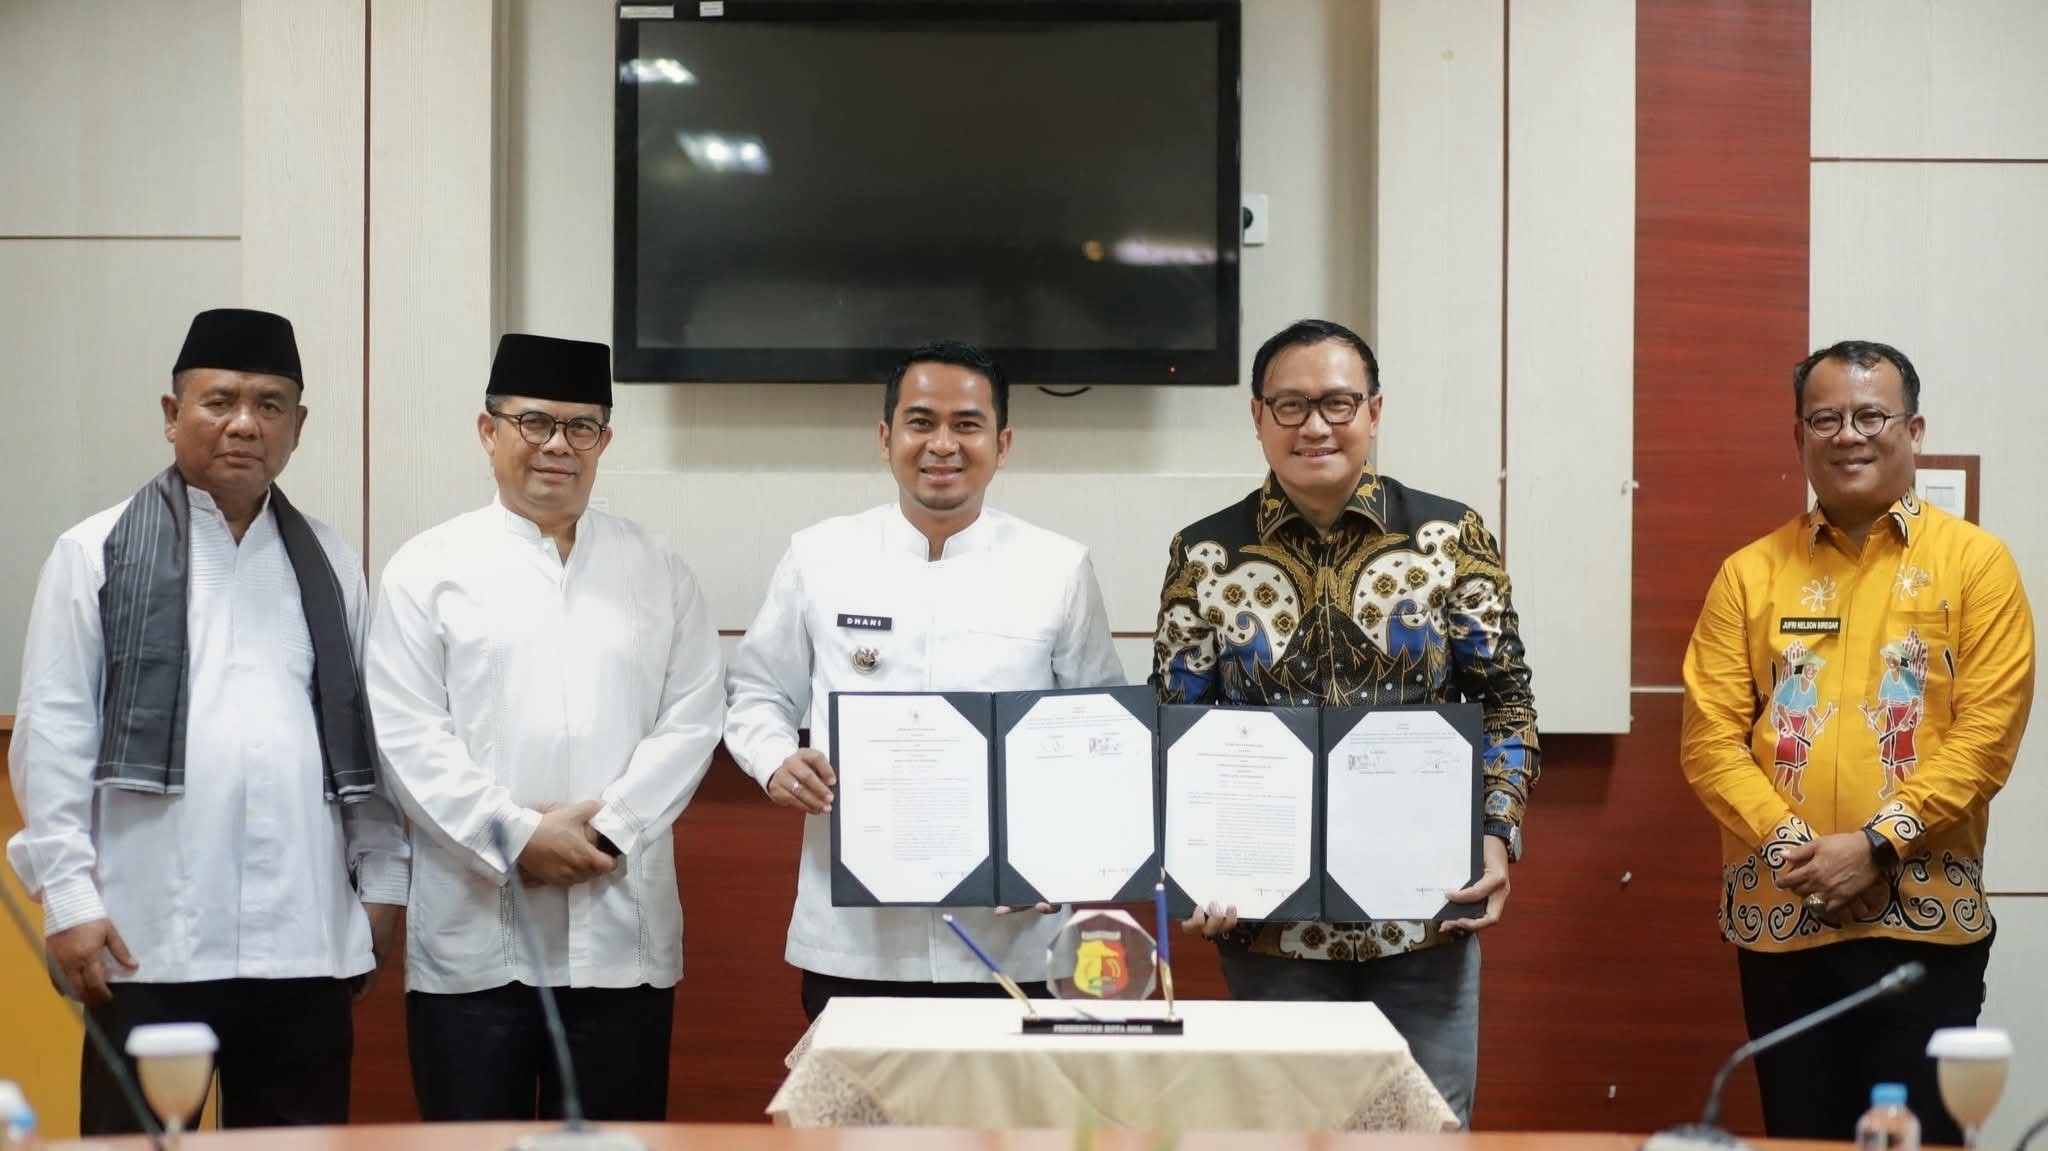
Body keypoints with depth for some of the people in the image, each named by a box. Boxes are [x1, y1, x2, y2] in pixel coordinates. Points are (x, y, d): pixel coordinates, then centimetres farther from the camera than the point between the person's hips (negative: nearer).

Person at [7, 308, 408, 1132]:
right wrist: (66, 895, -7)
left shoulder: (328, 562, 13)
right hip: (149, 938, -3)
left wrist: (381, 879, 10)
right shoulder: (97, 555, 3)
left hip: (305, 937, 3)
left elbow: (366, 729, 14)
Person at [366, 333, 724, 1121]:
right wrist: (516, 837, -13)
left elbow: (691, 717, 3)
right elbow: (406, 732, -3)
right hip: (475, 935, -2)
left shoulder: (659, 571, 11)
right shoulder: (430, 568, 4)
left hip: (620, 931, 2)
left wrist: (606, 826, -11)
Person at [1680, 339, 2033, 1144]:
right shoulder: (1750, 574, 8)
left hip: (1925, 919, -2)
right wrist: (1789, 846, -12)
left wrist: (1877, 846, -14)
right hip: (1780, 917, 2)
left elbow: (1988, 731, -6)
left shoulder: (1974, 561, 3)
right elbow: (1709, 739, 2)